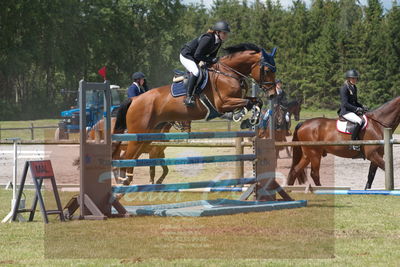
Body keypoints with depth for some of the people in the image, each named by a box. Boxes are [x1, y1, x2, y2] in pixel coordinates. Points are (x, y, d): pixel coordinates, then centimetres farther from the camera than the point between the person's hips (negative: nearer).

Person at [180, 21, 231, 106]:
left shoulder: (218, 42, -3)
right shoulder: (207, 39, -30)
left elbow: (212, 56, 6)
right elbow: (197, 55, -31)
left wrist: (206, 61, -15)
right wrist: (211, 60, -28)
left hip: (194, 58, 10)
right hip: (186, 56, -10)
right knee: (195, 72, -32)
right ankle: (188, 97, -32)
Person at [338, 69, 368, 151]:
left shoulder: (354, 88, 16)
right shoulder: (344, 88, -11)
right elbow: (345, 103, -18)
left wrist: (362, 107, 7)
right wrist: (356, 109, -21)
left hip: (353, 110, 10)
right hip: (346, 111, -10)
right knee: (359, 121, -33)